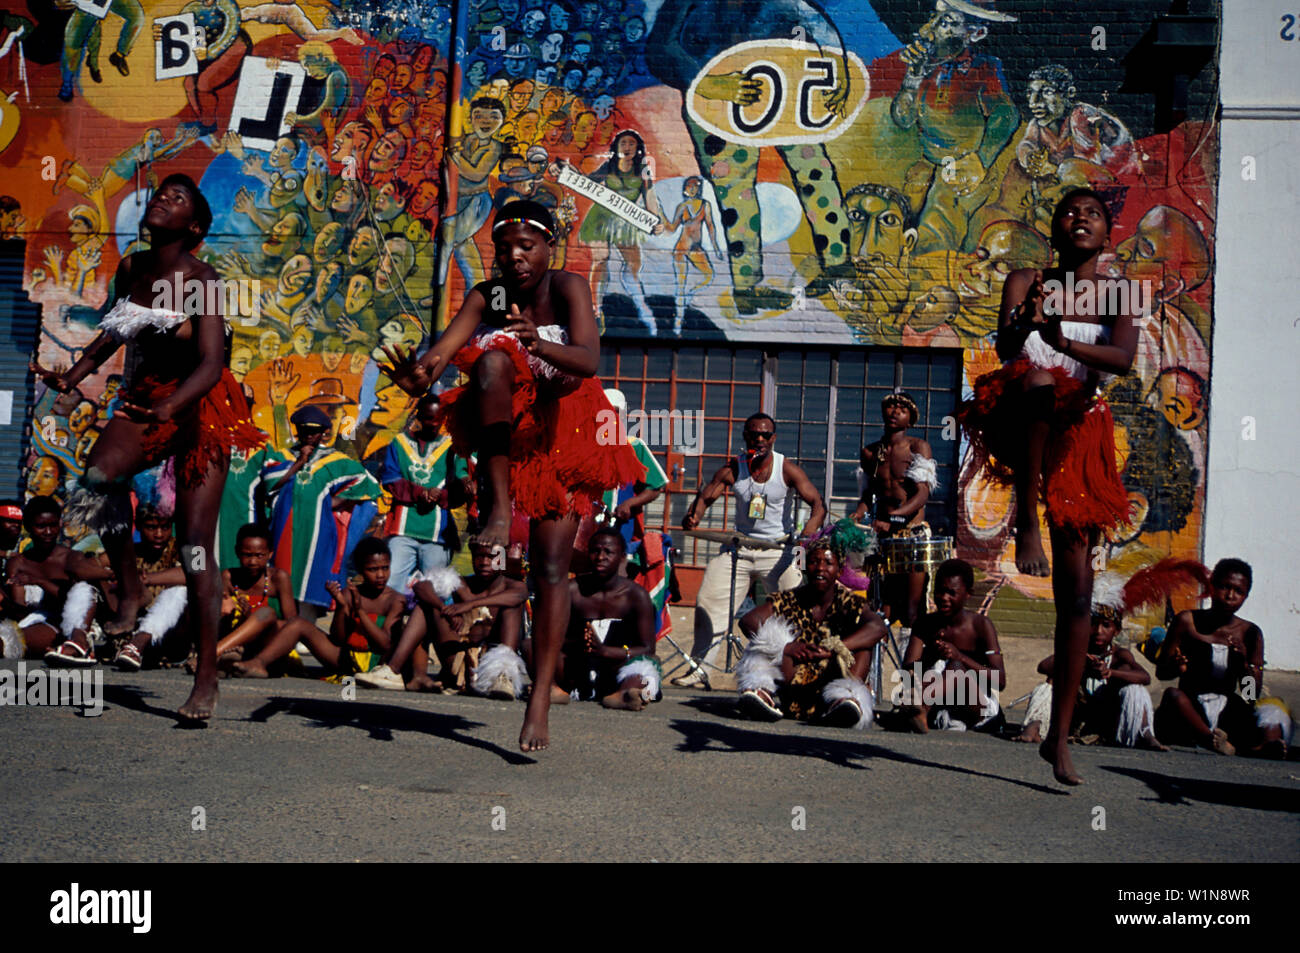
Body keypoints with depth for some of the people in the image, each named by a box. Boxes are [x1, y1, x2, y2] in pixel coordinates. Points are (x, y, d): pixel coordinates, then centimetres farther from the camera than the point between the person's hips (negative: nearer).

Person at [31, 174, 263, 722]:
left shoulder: (200, 281, -17)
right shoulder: (130, 270, 1)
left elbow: (211, 364, -28)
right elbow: (114, 332, 19)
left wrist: (168, 407, -44)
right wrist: (72, 377, 7)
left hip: (202, 408, -5)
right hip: (146, 400, 5)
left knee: (195, 544, -8)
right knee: (99, 474, -27)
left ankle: (206, 677, -2)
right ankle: (129, 589, -5)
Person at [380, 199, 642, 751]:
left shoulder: (568, 288, -12)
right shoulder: (488, 296, -3)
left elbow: (589, 359, -29)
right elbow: (445, 347, -19)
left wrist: (538, 344, -49)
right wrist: (421, 372, -43)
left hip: (560, 436, -2)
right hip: (504, 432, 2)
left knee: (552, 568, -10)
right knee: (493, 359, -31)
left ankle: (540, 702, -7)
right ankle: (498, 509, -32)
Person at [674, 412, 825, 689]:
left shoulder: (786, 469, -9)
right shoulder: (733, 468, -2)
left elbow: (818, 504, -14)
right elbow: (705, 497, 0)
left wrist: (808, 533, -33)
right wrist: (693, 517, -23)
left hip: (778, 548, -2)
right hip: (739, 546, 3)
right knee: (708, 600, -2)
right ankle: (698, 667, 9)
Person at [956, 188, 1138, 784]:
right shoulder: (1027, 283, 8)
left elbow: (1122, 359, -11)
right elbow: (1004, 348, -11)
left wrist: (1067, 342, -30)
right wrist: (1025, 323, -34)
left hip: (1077, 435, 2)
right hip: (1018, 427, -2)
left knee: (1078, 586, -4)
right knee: (1038, 378, -39)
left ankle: (1060, 735, 3)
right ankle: (1026, 523, -31)